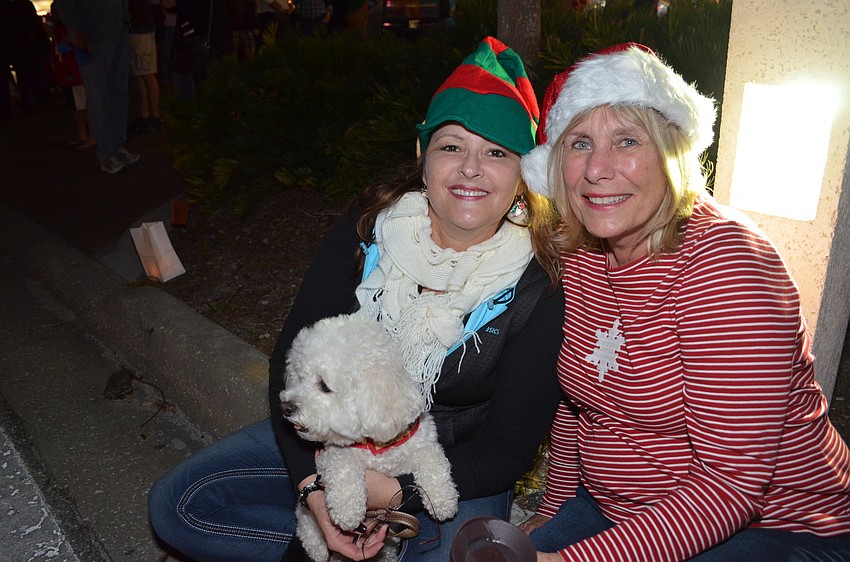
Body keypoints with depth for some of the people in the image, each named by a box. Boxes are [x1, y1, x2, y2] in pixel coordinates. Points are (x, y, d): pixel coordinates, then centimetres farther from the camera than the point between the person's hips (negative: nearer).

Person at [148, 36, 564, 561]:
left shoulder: (541, 284, -18)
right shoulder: (370, 227, -11)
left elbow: (510, 446, -14)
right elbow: (294, 355, -9)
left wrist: (397, 491, -24)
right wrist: (313, 485, -19)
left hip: (458, 470, -3)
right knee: (177, 504, -3)